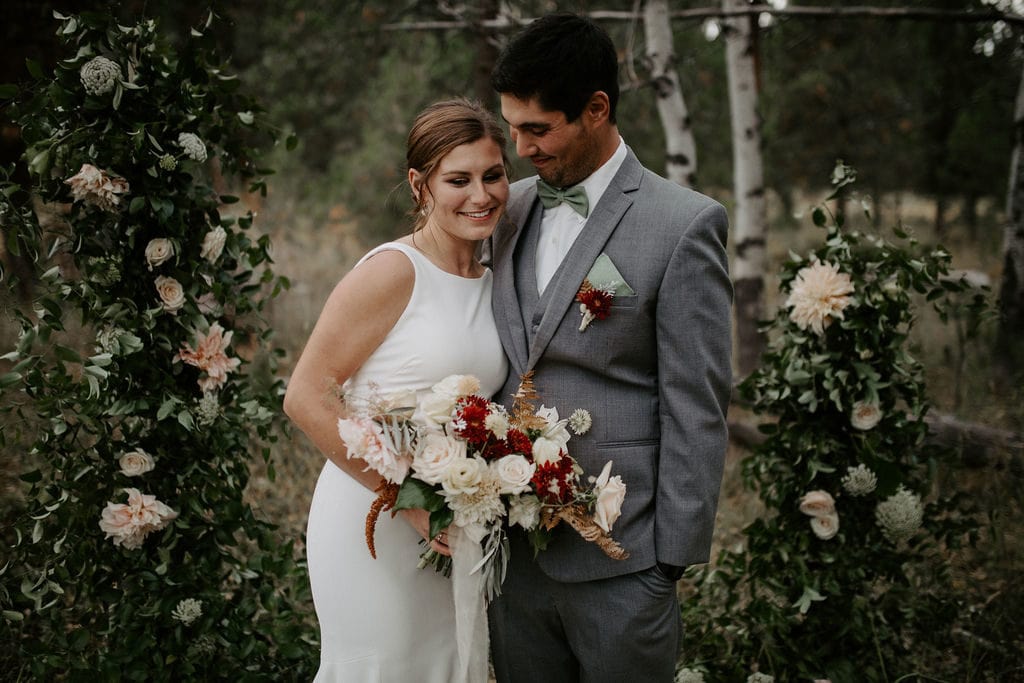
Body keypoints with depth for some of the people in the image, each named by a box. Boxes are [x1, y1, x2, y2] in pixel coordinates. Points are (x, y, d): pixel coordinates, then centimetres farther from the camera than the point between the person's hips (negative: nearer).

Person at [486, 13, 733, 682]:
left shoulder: (684, 225, -10)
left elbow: (695, 409, -11)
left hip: (618, 560, -5)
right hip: (513, 546, 6)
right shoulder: (509, 207, 8)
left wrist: (674, 556, -11)